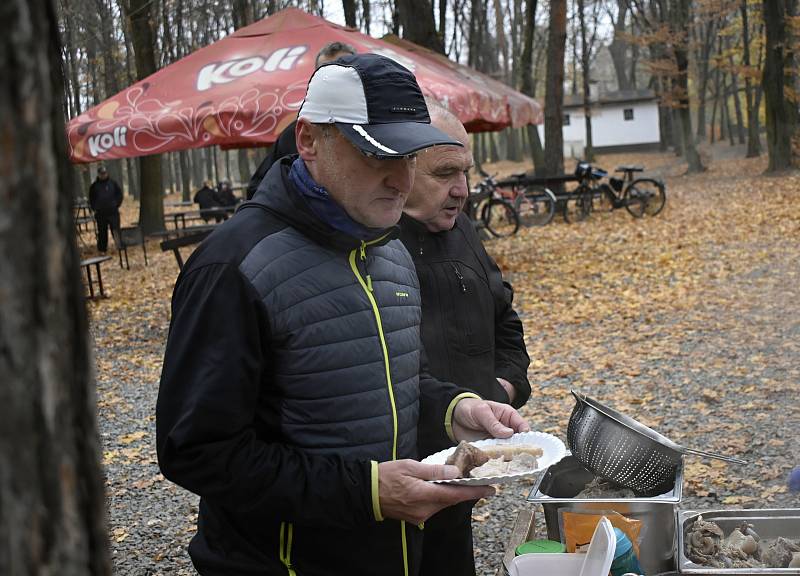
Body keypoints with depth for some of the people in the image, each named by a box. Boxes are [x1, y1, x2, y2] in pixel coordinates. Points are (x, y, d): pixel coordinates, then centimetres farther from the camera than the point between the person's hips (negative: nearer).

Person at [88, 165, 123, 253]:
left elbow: (119, 194, 9)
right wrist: (94, 208, 5)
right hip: (100, 213, 1)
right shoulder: (94, 185, 5)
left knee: (116, 231, -2)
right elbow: (91, 198, 14)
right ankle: (102, 249, 15)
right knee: (102, 232, 7)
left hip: (113, 212, -1)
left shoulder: (112, 183, 3)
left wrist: (117, 204, 0)